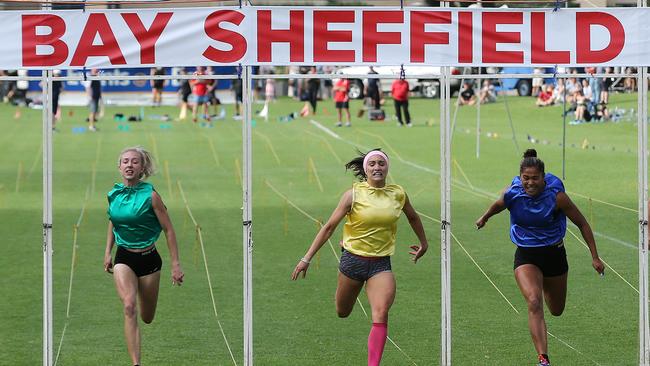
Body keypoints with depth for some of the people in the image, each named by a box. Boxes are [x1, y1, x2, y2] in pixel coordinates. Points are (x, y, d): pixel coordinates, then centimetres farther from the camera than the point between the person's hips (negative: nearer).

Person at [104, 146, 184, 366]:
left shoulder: (151, 196, -13)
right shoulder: (114, 194, -2)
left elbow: (168, 230, -8)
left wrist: (176, 264, -9)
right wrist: (108, 252, 14)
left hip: (148, 259, -1)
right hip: (123, 259, 1)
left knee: (147, 318, 13)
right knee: (129, 308, -22)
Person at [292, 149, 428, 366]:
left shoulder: (398, 194, -1)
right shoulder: (354, 195, -9)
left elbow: (413, 217, 21)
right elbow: (329, 227, -6)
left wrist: (423, 243, 30)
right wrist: (307, 259, -9)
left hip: (381, 264, 1)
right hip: (353, 259, -1)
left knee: (381, 315, -19)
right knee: (342, 313, 16)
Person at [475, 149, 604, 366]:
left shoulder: (556, 195, -20)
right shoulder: (512, 194, -16)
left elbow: (582, 224, -8)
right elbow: (497, 206, 10)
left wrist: (595, 257, -7)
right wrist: (484, 218, 30)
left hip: (554, 253, 1)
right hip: (526, 256, -1)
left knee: (556, 311, 18)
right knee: (534, 302, -26)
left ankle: (546, 285, 55)